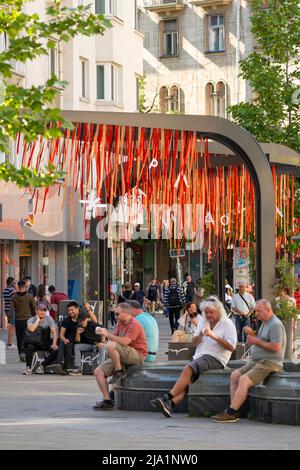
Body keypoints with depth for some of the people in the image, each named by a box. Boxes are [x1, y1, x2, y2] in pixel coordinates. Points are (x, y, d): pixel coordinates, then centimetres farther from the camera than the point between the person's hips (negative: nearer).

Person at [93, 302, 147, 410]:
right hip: (123, 356, 9)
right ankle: (107, 401, -4)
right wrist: (104, 332, -3)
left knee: (110, 346, -34)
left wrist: (108, 335, -20)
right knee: (98, 372, -2)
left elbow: (125, 342, -26)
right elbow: (114, 337, 14)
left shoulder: (134, 325, -15)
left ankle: (119, 373, -17)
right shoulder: (120, 323, 15)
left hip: (137, 356, -9)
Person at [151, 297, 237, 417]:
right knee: (188, 379, -22)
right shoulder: (202, 322, 20)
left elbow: (232, 347, -10)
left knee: (188, 369, -29)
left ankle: (167, 398, -34)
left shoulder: (227, 324, -1)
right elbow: (194, 343, 19)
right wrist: (200, 336, -5)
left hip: (215, 358, -6)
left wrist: (214, 336, -19)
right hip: (199, 356, 6)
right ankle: (171, 403, -41)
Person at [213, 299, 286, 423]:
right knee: (234, 376, 0)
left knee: (244, 380, -25)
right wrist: (252, 335, 4)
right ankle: (233, 412, -6)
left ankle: (230, 413, -24)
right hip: (257, 361, 10)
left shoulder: (275, 325, -14)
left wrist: (257, 341, -15)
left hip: (269, 364, -10)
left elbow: (276, 347, -23)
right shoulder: (264, 323, 18)